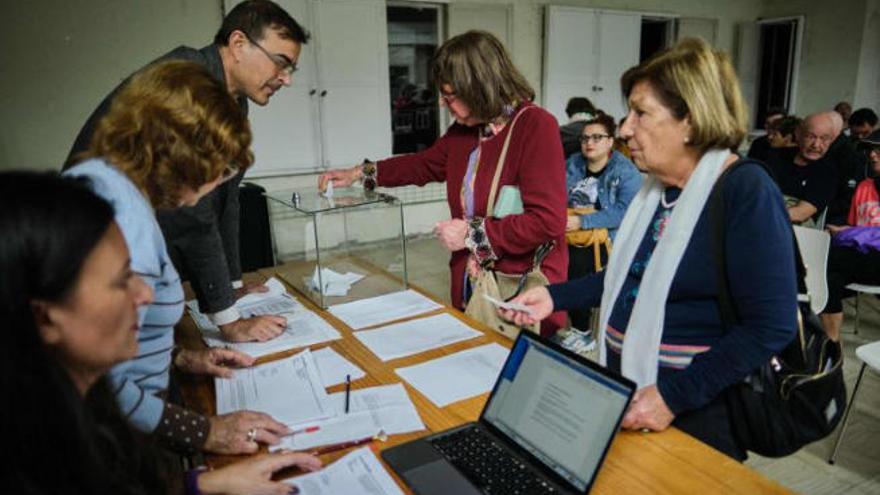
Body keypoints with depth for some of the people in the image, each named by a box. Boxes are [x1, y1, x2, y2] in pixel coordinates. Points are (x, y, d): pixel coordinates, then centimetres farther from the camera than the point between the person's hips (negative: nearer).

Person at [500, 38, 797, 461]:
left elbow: (772, 326, -22)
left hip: (696, 410, -7)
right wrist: (555, 297, 2)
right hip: (626, 387, 7)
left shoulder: (746, 191, -19)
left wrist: (675, 395, -25)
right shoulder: (655, 187, 4)